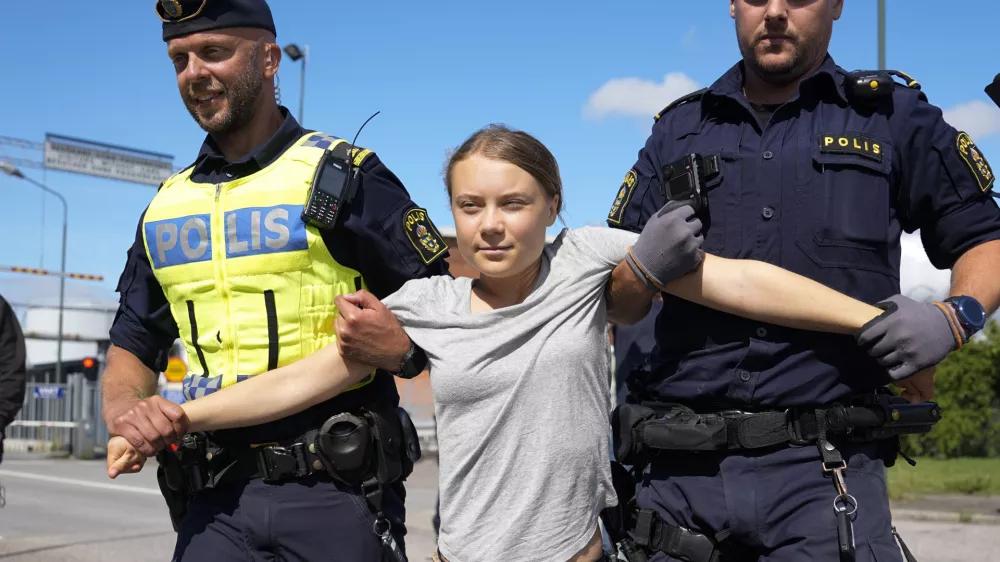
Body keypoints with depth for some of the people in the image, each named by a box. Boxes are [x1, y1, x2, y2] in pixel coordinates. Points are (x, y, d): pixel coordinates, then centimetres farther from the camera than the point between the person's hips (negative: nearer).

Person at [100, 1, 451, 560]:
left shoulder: (345, 176, -2)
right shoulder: (168, 206, 14)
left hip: (336, 491, -4)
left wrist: (398, 345, -22)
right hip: (215, 501, 4)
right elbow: (132, 348, 17)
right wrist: (123, 407, -4)